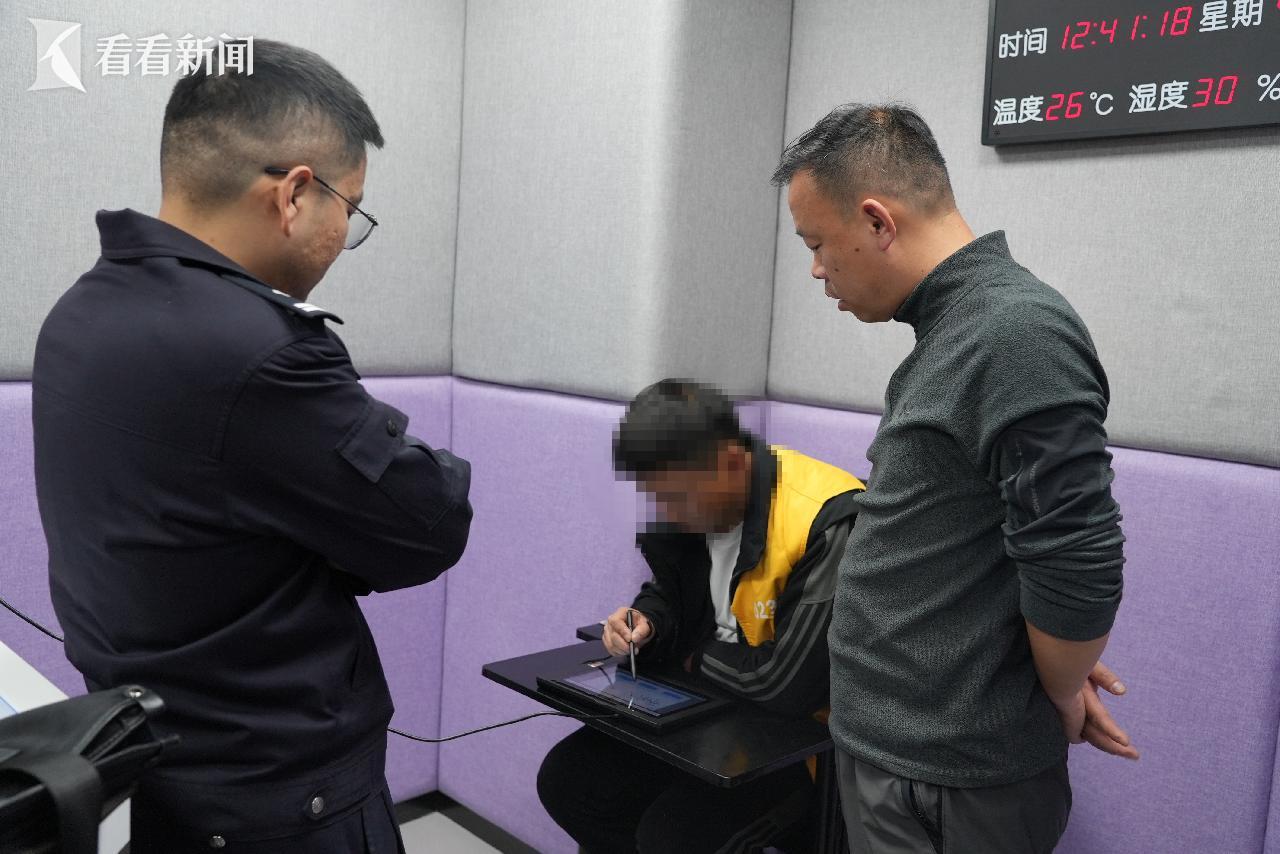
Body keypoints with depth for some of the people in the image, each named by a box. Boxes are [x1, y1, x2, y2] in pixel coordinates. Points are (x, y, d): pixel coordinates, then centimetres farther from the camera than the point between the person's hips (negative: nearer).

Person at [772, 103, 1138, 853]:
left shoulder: (1016, 336, -23)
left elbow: (1078, 573, -24)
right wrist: (1060, 682, 9)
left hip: (946, 778, -9)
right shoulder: (956, 330, 8)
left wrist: (1061, 703, -6)